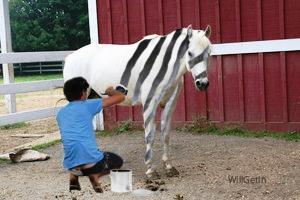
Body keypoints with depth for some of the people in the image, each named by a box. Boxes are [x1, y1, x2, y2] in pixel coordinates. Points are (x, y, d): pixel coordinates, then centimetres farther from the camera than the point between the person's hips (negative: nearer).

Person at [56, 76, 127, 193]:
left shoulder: (60, 114, 15)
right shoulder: (87, 105, 1)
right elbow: (120, 97, 3)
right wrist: (111, 92, 27)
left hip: (71, 166, 5)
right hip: (92, 162, -5)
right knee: (118, 161, 26)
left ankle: (73, 179, 12)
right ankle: (95, 175, -2)